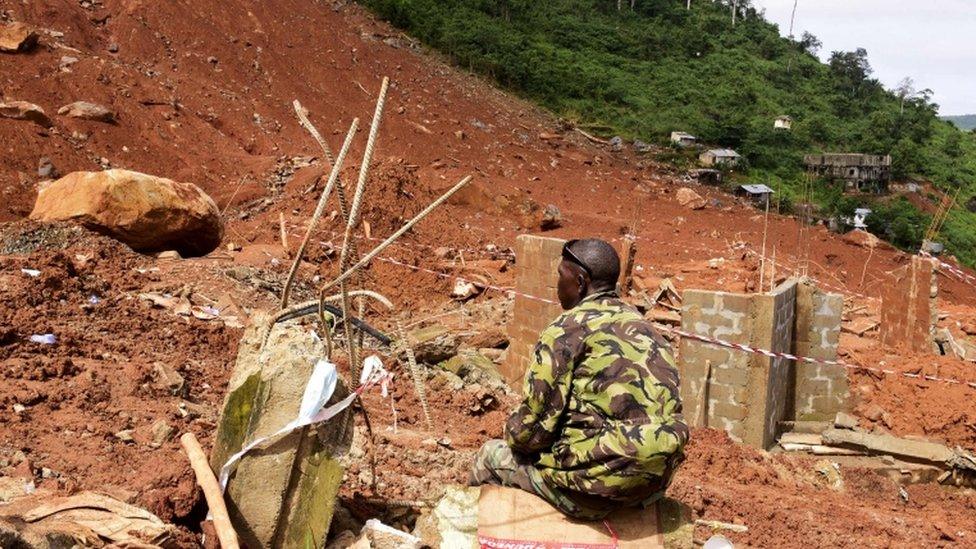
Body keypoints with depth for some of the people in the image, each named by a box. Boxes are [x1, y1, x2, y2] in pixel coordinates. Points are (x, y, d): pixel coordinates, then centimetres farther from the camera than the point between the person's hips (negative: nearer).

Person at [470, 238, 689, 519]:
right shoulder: (641, 325, 12)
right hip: (655, 482, 8)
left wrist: (515, 437, 12)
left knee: (491, 456, 13)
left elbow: (533, 424, -9)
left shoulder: (568, 329, -10)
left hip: (600, 486, -7)